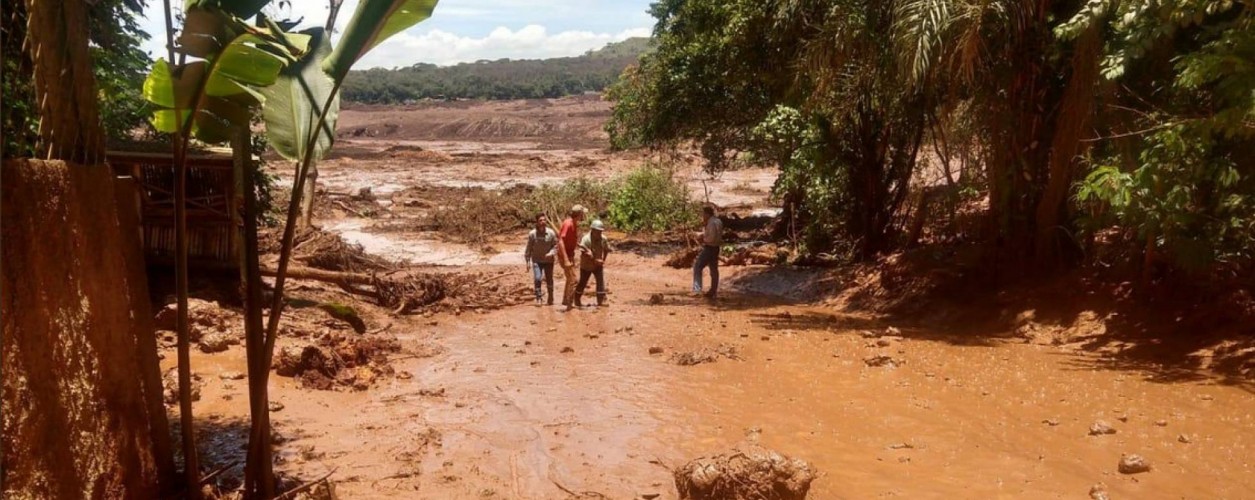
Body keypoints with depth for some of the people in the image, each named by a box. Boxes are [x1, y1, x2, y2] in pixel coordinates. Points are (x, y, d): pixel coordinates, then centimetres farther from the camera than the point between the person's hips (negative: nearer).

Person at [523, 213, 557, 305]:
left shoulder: (551, 233, -10)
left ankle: (551, 298, 29)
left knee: (549, 280, 10)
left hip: (549, 261, 1)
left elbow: (556, 245, -4)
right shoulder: (532, 234, -11)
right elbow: (528, 248, -3)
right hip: (537, 260, -1)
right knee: (537, 278, -15)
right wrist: (528, 260, -2)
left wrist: (551, 253, -22)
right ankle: (538, 298, -2)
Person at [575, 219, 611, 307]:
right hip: (586, 265, -3)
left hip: (598, 265, 3)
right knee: (582, 283, 8)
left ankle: (601, 301, -4)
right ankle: (577, 301, 26)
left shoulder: (603, 239, -9)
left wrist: (603, 260, -3)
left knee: (601, 281, -9)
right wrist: (594, 260, -34)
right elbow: (584, 253, -31)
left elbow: (606, 250, 7)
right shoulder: (586, 239, -24)